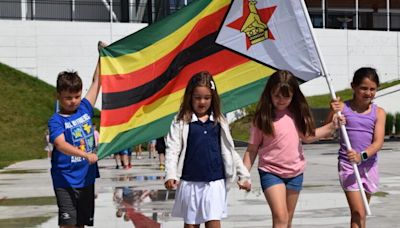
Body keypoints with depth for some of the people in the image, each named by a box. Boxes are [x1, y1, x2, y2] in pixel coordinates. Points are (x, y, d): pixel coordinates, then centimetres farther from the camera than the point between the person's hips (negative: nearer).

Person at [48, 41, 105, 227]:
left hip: (87, 177, 5)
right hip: (66, 181, -5)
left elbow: (96, 82, 11)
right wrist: (86, 155, -39)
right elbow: (60, 144, -26)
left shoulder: (84, 109, 6)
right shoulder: (56, 121, -10)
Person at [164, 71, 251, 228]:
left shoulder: (219, 122, 7)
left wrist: (243, 175, 11)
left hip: (215, 182, 1)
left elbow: (229, 151, 13)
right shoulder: (181, 122, 0)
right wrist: (170, 175, -19)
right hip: (190, 182, -1)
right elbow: (173, 149, -6)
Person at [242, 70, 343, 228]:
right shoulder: (262, 118, -11)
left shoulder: (296, 114, 0)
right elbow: (252, 149, -6)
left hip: (295, 172, 5)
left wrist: (331, 126, 6)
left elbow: (306, 137, 15)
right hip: (271, 172, -4)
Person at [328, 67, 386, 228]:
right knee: (358, 213, -12)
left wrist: (362, 156, -27)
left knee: (362, 213, 15)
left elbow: (378, 142, -10)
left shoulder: (379, 113, -1)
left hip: (369, 165, 3)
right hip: (348, 165, -3)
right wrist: (333, 113, -22)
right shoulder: (343, 108, -5)